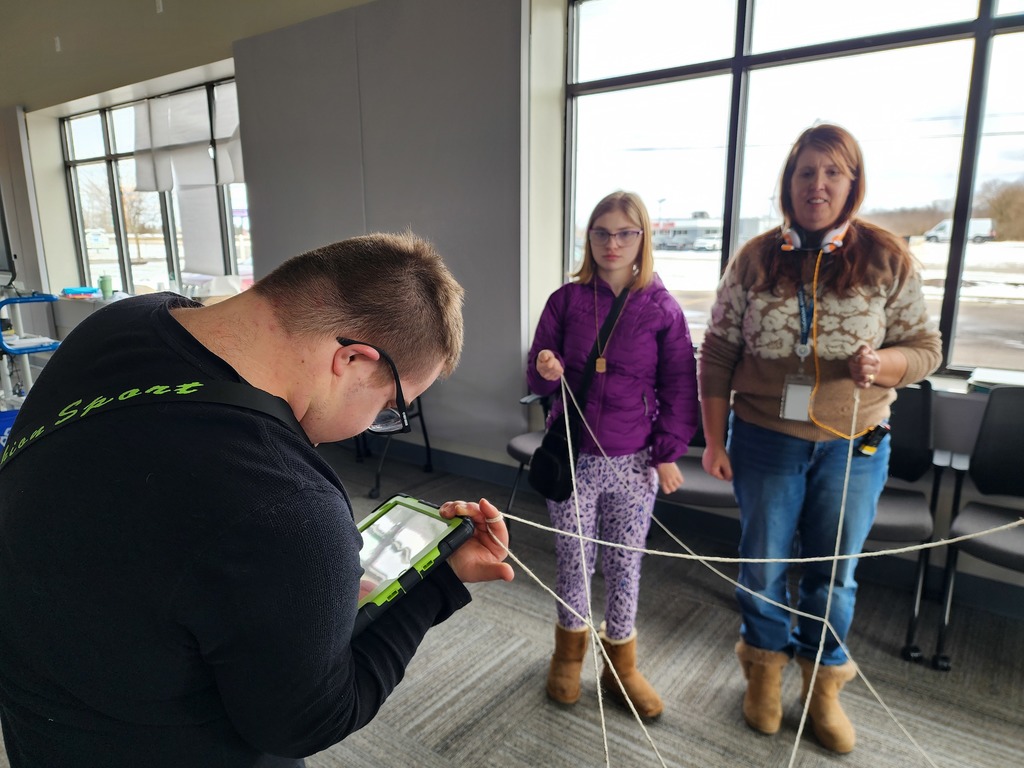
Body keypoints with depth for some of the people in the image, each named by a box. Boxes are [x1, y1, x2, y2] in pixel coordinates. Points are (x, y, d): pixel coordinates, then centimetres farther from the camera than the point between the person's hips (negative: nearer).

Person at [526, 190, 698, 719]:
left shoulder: (661, 308, -2)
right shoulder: (566, 300, -1)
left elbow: (679, 386, 1)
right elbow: (538, 376, 3)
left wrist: (669, 453, -3)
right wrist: (546, 372, -20)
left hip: (634, 461, 0)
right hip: (572, 456, 1)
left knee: (625, 564, 12)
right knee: (572, 559, 12)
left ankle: (621, 665, 33)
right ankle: (569, 650, 38)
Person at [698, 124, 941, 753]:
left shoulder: (887, 258, -5)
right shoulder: (755, 258, -4)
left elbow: (925, 347, 0)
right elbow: (718, 353, -2)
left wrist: (883, 363, -24)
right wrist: (714, 440, -3)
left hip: (853, 447, 0)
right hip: (765, 441, 0)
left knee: (835, 572, 14)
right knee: (763, 563, 14)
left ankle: (824, 686, 38)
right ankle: (765, 670, 39)